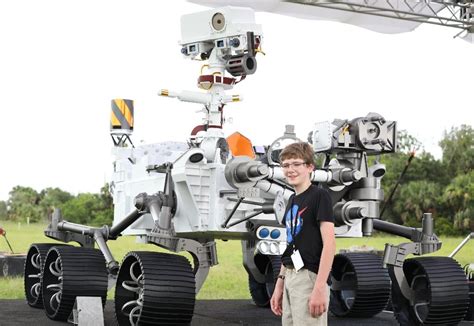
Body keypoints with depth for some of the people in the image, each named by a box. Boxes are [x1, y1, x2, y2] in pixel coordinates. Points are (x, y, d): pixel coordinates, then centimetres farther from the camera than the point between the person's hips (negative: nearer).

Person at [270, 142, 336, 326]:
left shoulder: (320, 196, -8)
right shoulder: (292, 200, 15)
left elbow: (329, 243, -15)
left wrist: (320, 288, -21)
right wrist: (280, 284, 17)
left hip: (309, 278, -8)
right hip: (290, 278, 8)